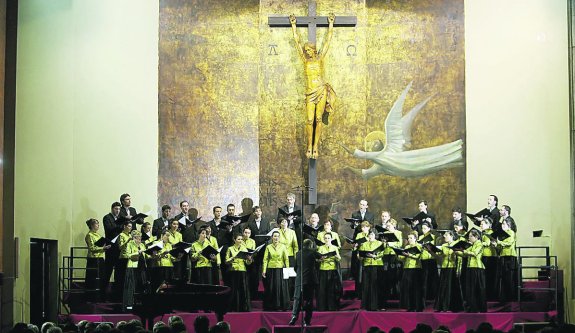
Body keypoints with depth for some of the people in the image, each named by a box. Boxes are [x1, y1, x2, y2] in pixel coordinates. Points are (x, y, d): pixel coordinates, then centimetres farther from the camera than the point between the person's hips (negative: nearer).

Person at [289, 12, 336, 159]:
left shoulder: (320, 57, 5)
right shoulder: (305, 59, 6)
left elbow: (328, 39, 12)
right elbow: (296, 40, 12)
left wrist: (331, 23, 18)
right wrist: (293, 24, 17)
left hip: (322, 92, 0)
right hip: (310, 93, 1)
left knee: (318, 120, -1)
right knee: (310, 121, -5)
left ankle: (315, 147, 1)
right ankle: (309, 146, 5)